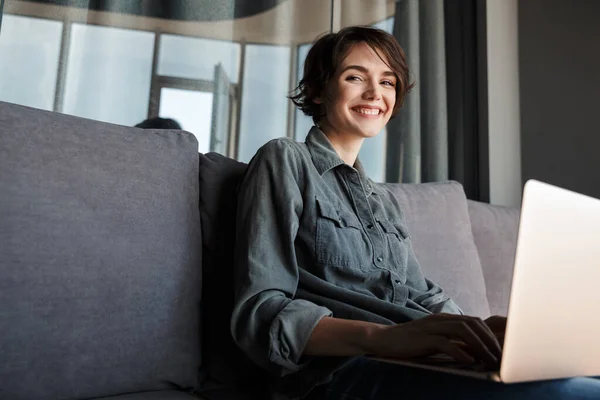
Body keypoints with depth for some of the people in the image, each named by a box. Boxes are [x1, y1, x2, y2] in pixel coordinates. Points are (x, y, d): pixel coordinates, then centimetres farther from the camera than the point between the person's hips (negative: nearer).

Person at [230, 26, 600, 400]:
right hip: (341, 368, -7)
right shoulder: (285, 161, 2)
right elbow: (260, 314, -9)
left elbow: (425, 296, 18)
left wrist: (477, 329, -6)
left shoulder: (386, 201, 25)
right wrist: (382, 336, -26)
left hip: (423, 362, 8)